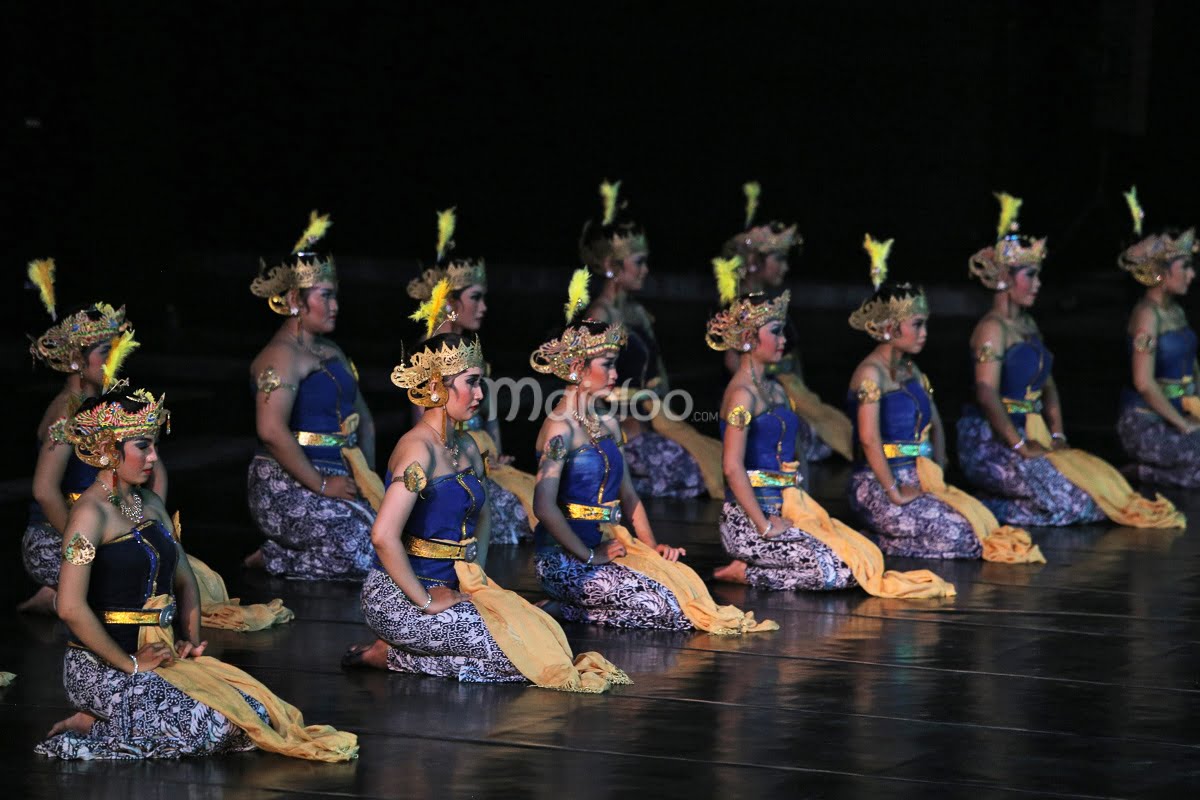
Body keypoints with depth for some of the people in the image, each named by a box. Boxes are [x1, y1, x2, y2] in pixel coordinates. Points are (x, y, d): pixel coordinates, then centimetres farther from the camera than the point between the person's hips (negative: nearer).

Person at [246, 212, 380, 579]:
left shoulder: (331, 353, 20)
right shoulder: (282, 355, -11)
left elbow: (363, 419, 26)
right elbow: (271, 430, -23)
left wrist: (367, 477, 8)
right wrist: (321, 486, -20)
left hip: (335, 481, 9)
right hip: (287, 487, -9)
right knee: (365, 548, -26)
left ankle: (280, 555, 3)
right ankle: (272, 560, -5)